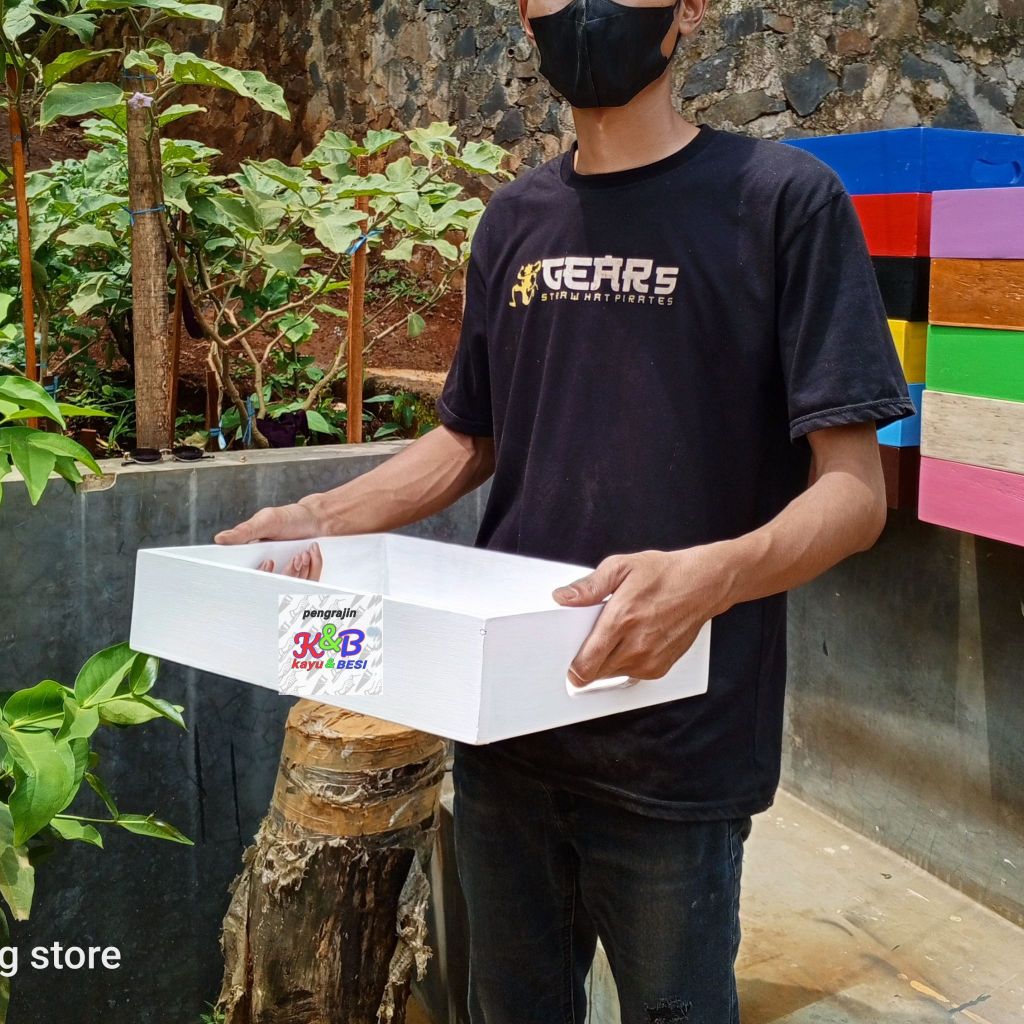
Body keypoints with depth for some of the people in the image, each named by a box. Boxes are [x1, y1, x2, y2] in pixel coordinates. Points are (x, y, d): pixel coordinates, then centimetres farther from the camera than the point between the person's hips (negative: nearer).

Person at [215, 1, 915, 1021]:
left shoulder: (783, 201, -8)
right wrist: (324, 516, 3)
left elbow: (855, 488, -13)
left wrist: (710, 575, -33)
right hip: (504, 730, 5)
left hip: (673, 749, -5)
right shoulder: (515, 220, 10)